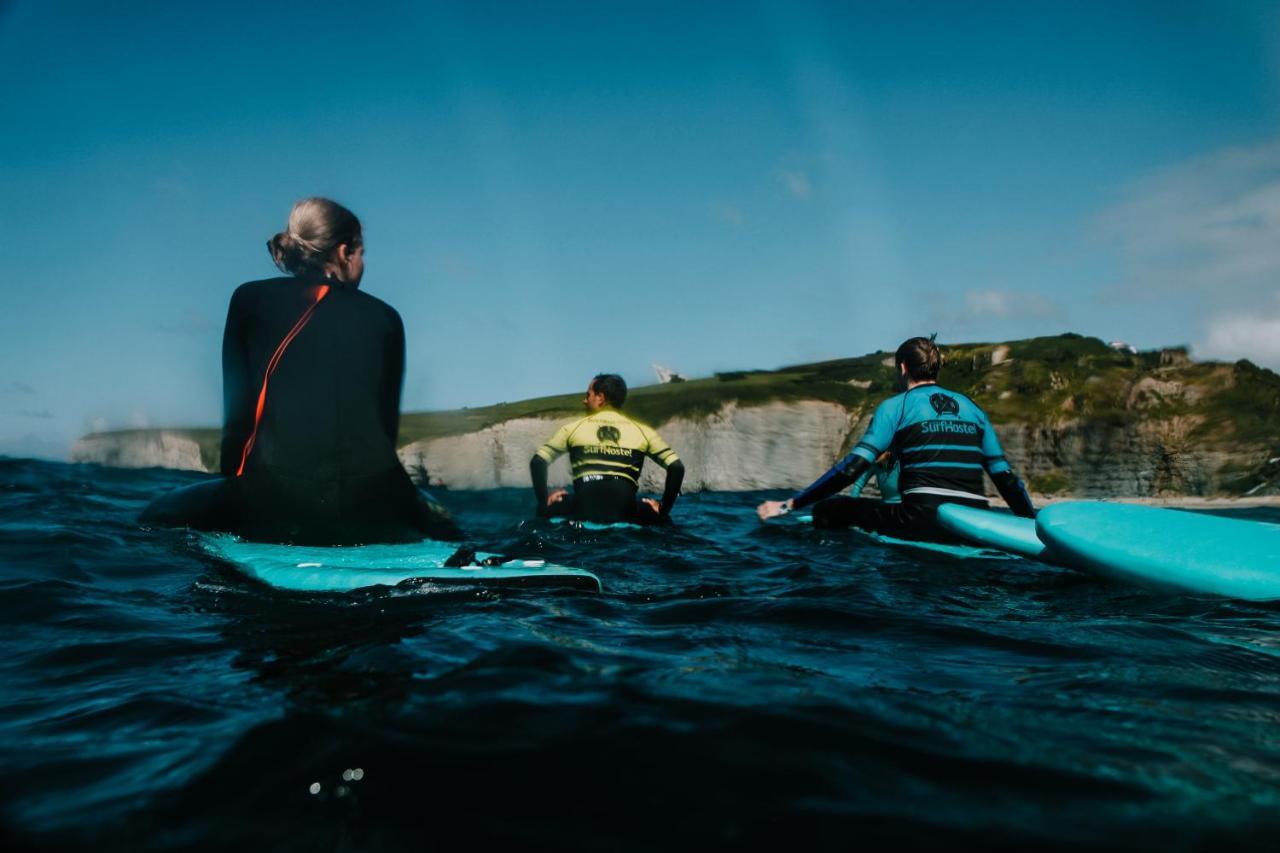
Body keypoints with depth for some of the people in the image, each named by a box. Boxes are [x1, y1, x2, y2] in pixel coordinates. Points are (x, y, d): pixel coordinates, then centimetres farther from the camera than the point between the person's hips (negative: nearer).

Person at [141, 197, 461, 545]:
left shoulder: (250, 299, 8)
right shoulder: (385, 318, 10)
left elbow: (236, 408, 8)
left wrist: (234, 479, 22)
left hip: (272, 504, -1)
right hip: (368, 505, 2)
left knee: (158, 518, 26)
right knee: (446, 534, 33)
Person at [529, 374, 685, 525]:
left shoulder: (573, 428, 14)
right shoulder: (642, 431, 15)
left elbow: (537, 462, 9)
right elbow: (676, 466, 7)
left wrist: (544, 502, 16)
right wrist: (664, 510, 12)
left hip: (582, 514, 0)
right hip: (624, 513, 0)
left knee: (550, 508, 30)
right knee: (659, 518, 29)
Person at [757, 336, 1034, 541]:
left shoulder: (896, 406, 5)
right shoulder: (972, 408, 19)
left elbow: (853, 467, -5)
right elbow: (1006, 477, 17)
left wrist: (789, 505, -4)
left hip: (924, 521, -5)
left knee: (826, 510, 4)